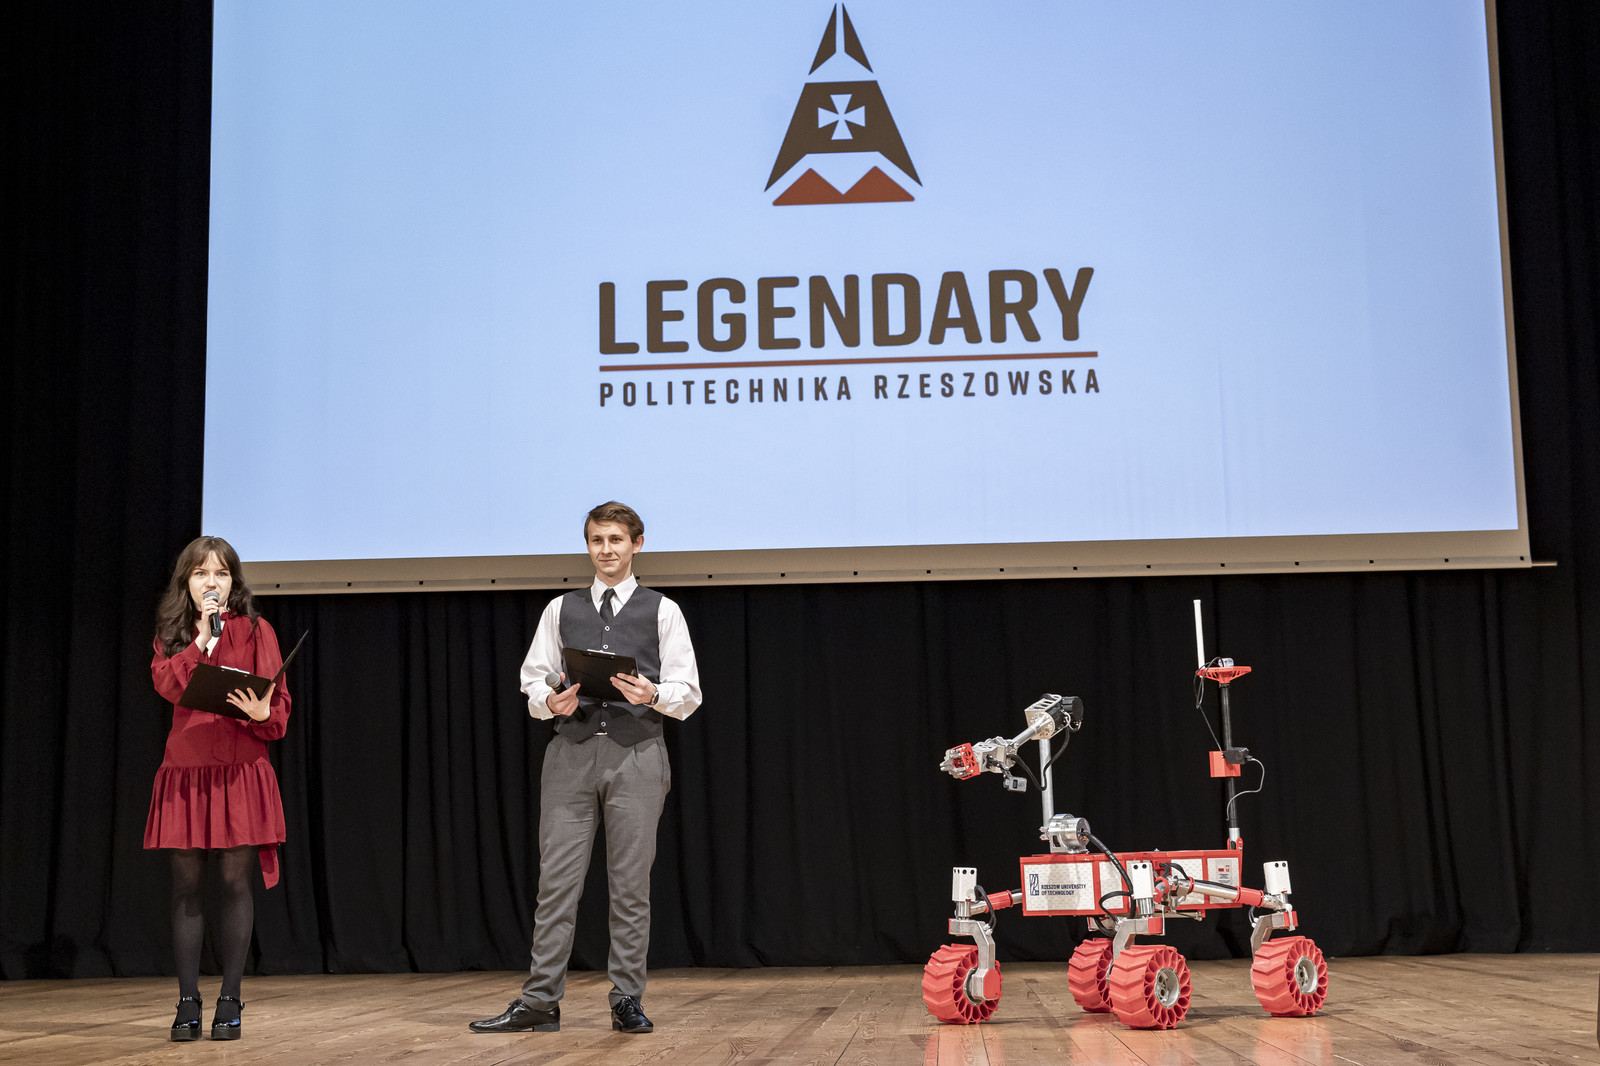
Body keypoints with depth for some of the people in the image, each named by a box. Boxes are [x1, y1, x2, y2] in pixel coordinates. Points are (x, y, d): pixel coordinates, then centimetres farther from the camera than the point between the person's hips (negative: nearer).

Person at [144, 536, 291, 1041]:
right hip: (184, 772, 2)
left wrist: (263, 713, -18)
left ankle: (230, 1000, 5)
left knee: (235, 882, -2)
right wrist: (201, 639, -13)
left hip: (240, 771, -2)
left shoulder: (255, 630, 7)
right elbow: (167, 685, -7)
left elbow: (280, 701, 3)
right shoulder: (172, 634, 13)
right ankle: (188, 1001, 8)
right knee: (185, 885, 1)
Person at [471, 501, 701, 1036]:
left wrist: (653, 695, -16)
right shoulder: (561, 609, 15)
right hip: (571, 753, 2)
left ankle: (627, 1001, 9)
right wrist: (550, 701, -10)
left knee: (631, 884, 1)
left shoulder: (662, 611, 8)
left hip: (636, 754, -2)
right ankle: (539, 1002, 3)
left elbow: (688, 693, 4)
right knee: (556, 881, -1)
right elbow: (533, 680, 12)